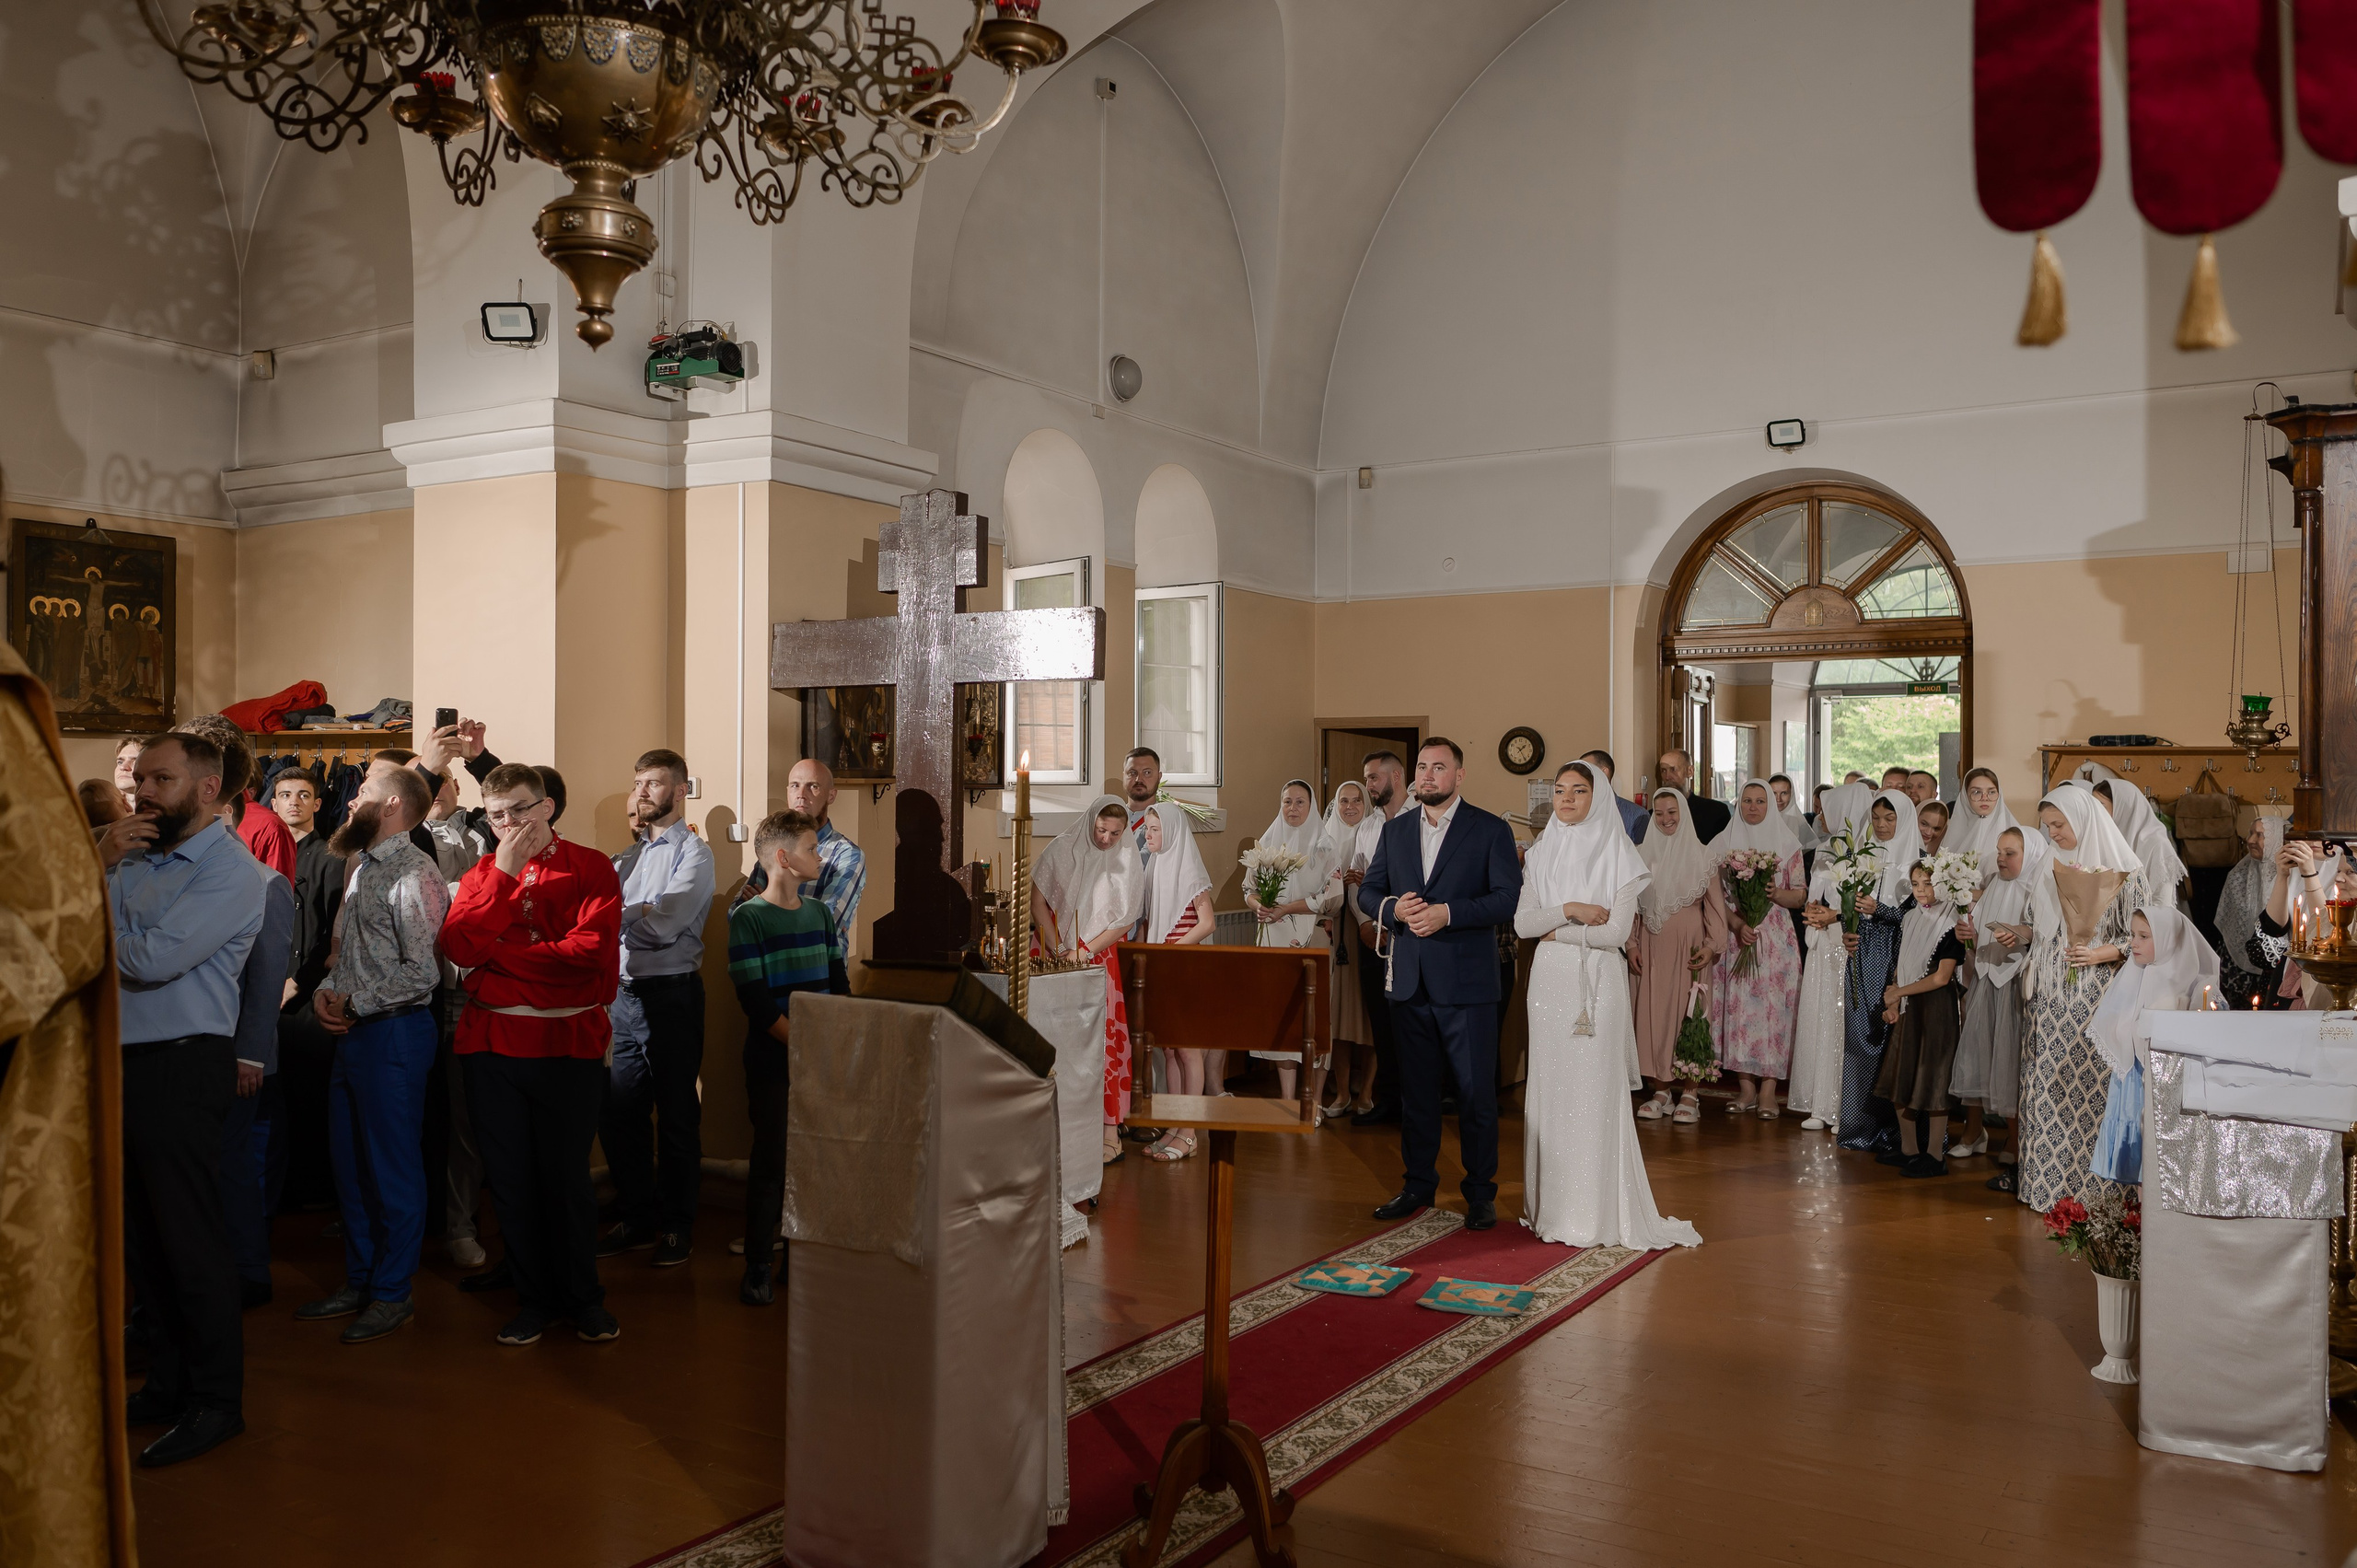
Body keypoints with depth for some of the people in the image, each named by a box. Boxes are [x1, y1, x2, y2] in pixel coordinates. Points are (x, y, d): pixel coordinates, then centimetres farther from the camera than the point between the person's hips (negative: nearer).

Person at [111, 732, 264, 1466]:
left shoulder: (230, 873, -12)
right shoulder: (137, 859, 15)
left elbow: (153, 959, -21)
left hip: (181, 1068, -8)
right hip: (124, 1064, 8)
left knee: (190, 1237, -2)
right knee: (140, 1236, 15)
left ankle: (216, 1401, 8)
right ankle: (169, 1383, 27)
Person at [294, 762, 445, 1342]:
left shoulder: (415, 874, -14)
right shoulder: (363, 868, 16)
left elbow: (422, 971, -21)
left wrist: (355, 1003, -13)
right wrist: (326, 991, 2)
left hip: (393, 1032, -9)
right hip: (353, 1033, 9)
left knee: (393, 1168, 0)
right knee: (350, 1164, 15)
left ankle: (392, 1293, 11)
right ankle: (360, 1280, 28)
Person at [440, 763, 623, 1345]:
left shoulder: (590, 867, 0)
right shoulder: (481, 874, 11)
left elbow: (590, 950, -15)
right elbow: (460, 948, -6)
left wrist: (495, 951, -9)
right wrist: (504, 873, -12)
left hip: (570, 1041, -3)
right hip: (493, 1044, 4)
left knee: (566, 1176, 2)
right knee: (511, 1178, 9)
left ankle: (583, 1296, 20)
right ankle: (534, 1297, 24)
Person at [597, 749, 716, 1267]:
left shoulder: (694, 854, -6)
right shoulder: (630, 857, 17)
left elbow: (662, 926, -18)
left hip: (670, 995, -7)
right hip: (624, 994, 7)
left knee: (677, 1117, 4)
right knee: (618, 1113, 11)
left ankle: (678, 1227, 15)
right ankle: (637, 1218, 25)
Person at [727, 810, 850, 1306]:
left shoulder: (820, 912, 11)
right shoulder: (748, 918, -7)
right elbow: (756, 1001, -13)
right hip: (773, 1065, -5)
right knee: (771, 1163, 1)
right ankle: (757, 1265, 13)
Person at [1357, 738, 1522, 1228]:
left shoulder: (1491, 830, -2)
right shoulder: (1395, 830, 12)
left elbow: (1508, 898, -11)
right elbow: (1367, 892, 12)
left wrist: (1447, 912, -20)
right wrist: (1393, 908, -10)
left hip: (1466, 982, -4)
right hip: (1410, 981, 4)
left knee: (1476, 1091, 1)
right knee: (1416, 1089, 12)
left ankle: (1481, 1192, 13)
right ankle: (1418, 1185, 24)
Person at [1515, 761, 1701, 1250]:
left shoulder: (1617, 852, -4)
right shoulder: (1541, 853, 10)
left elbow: (1616, 931, -11)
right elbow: (1522, 922, 2)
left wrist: (1558, 932, -4)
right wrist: (1568, 910, -11)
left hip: (1597, 981, -4)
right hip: (1550, 981, 4)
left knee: (1594, 1089, -4)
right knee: (1550, 1086, 6)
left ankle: (1599, 1209, 3)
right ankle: (1552, 1200, 14)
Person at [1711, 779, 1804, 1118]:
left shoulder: (1787, 844, 6)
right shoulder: (1724, 843, 8)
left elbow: (1800, 896, 6)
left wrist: (1776, 894, -15)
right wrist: (1738, 924, -12)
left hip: (1776, 940, -1)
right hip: (1735, 937, 1)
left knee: (1773, 1007, -5)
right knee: (1738, 1007, -2)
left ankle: (1768, 1090, -2)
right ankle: (1747, 1087, 6)